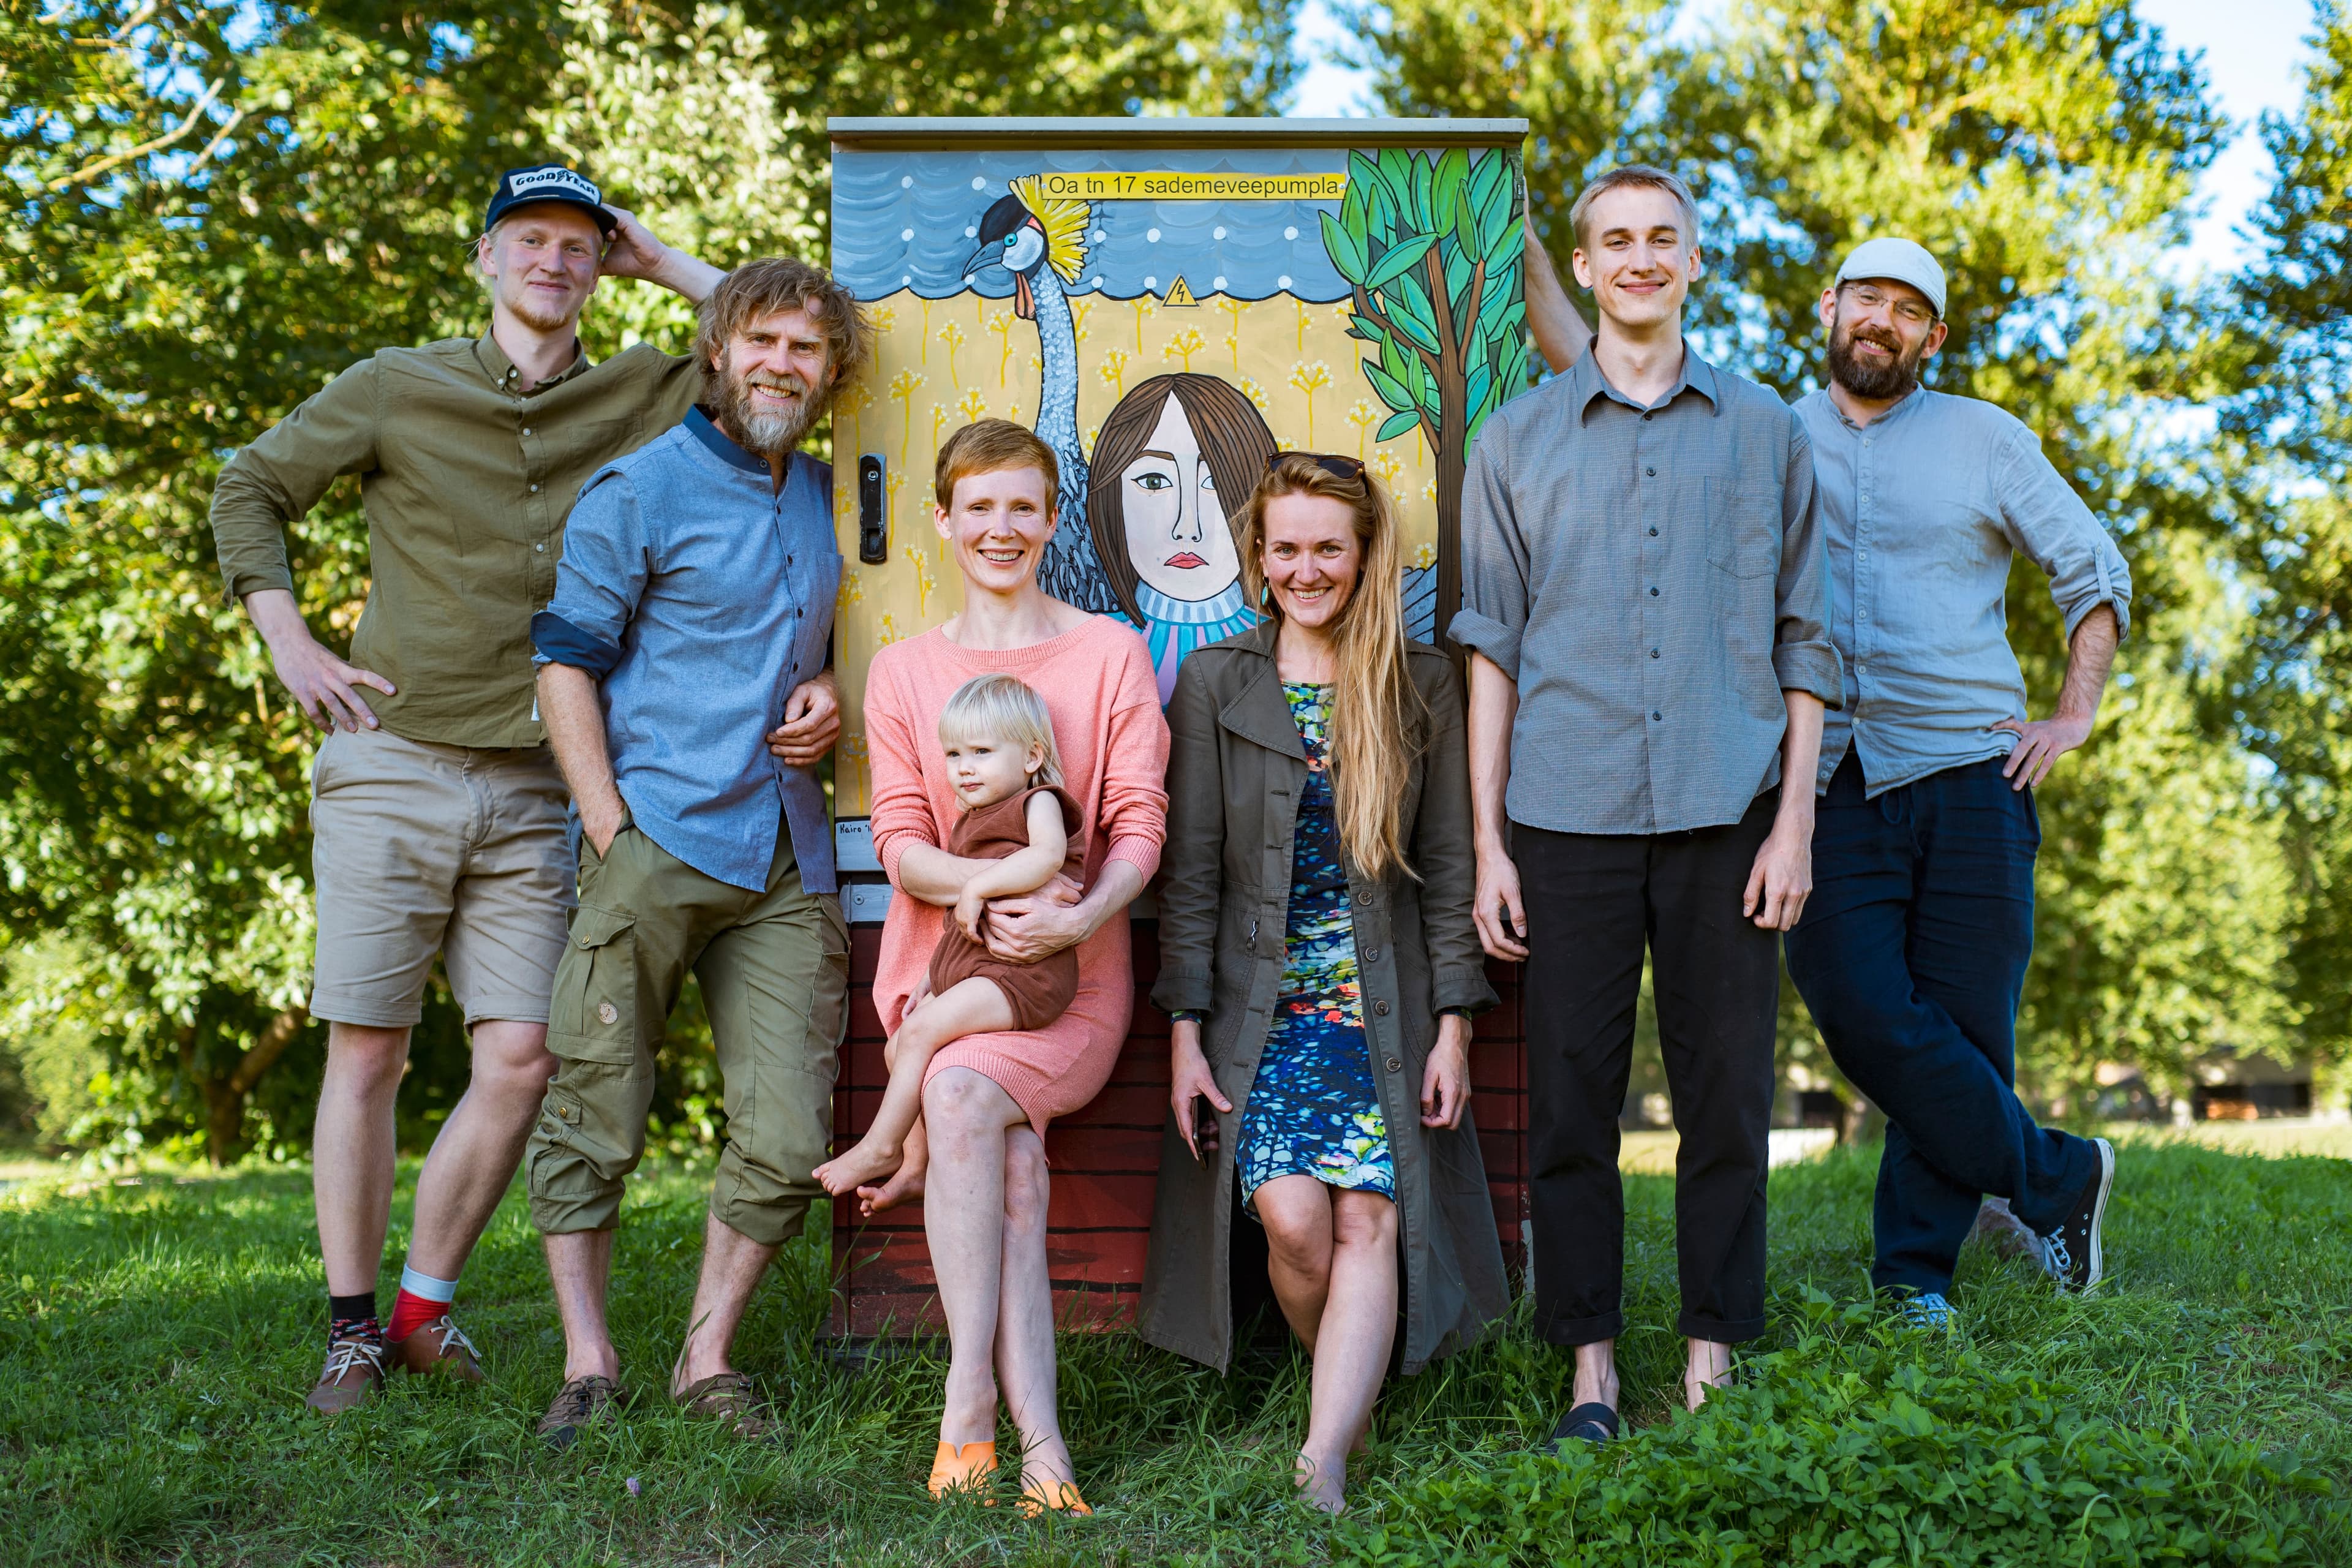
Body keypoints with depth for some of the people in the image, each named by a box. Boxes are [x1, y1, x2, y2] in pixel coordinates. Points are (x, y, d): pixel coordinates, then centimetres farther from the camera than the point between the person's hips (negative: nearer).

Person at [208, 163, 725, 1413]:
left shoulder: (642, 397, 9)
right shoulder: (397, 388, 6)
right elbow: (250, 488, 14)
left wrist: (661, 264, 7)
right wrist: (290, 647, 4)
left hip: (534, 791, 2)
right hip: (390, 768, -1)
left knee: (521, 1059, -4)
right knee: (366, 1053, 0)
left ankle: (426, 1305, 14)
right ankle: (352, 1328, 11)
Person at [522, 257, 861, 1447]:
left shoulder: (825, 497, 18)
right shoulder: (641, 487, 0)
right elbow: (566, 659, -3)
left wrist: (827, 691, 8)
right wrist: (610, 834, -11)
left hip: (786, 861, 5)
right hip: (657, 844, -5)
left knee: (787, 1139, 0)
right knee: (595, 1115, -1)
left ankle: (707, 1358, 14)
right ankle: (588, 1366, 11)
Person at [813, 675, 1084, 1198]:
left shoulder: (1037, 802, -4)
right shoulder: (970, 823, 23)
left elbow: (1048, 855, -28)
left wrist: (977, 887, -27)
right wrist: (931, 978, 21)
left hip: (1021, 970, -10)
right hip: (964, 968, 10)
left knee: (921, 1032, -19)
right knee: (898, 1046, 5)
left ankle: (881, 1147, -8)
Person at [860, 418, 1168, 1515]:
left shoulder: (1110, 653, 7)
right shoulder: (903, 671, 12)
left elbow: (1140, 824, -1)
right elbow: (899, 840, 3)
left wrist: (1074, 915, -21)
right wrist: (991, 887, -18)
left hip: (1071, 977, -1)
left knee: (962, 1090, -31)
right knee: (1012, 1147, -28)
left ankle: (968, 1403, -28)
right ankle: (1036, 1433, -29)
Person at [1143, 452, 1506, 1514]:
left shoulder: (1422, 687, 9)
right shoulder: (1214, 683, 7)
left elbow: (1448, 868, 8)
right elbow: (1191, 872, 4)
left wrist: (1453, 1026, 1)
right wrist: (1186, 1032, -1)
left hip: (1387, 1008, 1)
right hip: (1262, 1007, 0)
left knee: (1368, 1218, -17)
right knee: (1293, 1212, -19)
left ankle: (1323, 1460, -22)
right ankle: (1355, 1396, 5)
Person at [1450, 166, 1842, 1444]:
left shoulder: (1765, 431, 12)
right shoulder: (1518, 439, 10)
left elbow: (1804, 641, 10)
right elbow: (1491, 647, 8)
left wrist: (1794, 820, 1)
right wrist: (1486, 841, 2)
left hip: (1724, 810, 1)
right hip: (1568, 811, 0)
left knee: (1725, 1093, 2)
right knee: (1571, 1096, 1)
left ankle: (1714, 1359, 14)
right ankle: (1591, 1365, 11)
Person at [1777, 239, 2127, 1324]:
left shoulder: (1983, 440, 10)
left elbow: (2096, 571, 15)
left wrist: (2075, 716, 6)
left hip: (1969, 774, 0)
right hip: (1826, 782, 0)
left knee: (1964, 1026, -2)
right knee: (1863, 1011, -14)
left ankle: (1915, 1274, 11)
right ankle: (2054, 1178, 6)